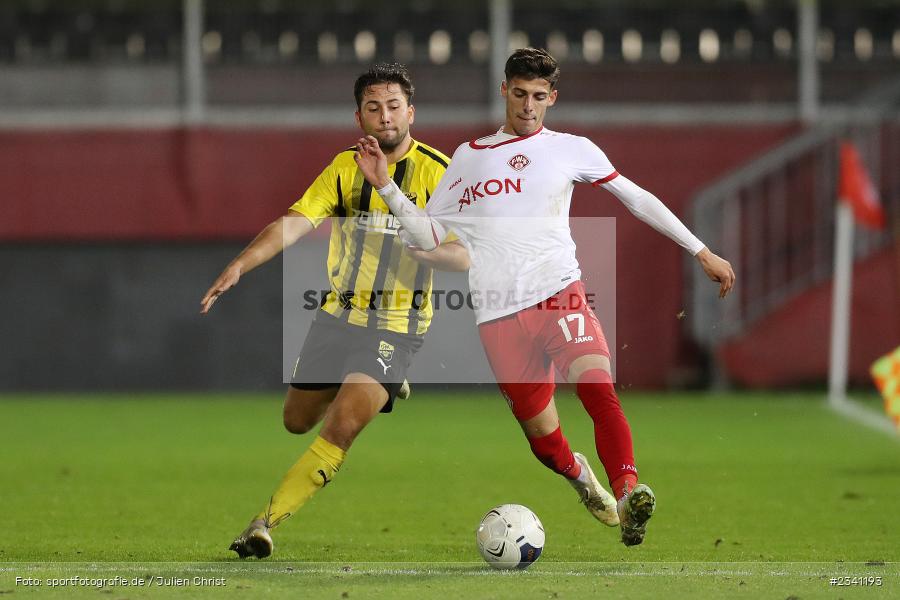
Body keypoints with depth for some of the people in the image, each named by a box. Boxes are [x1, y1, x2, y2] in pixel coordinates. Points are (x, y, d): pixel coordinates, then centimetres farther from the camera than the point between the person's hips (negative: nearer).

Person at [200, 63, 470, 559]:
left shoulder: (437, 172, -8)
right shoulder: (346, 168, 1)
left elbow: (464, 256, -9)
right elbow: (294, 224, -9)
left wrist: (419, 245, -30)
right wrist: (240, 265, -25)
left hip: (395, 326, -5)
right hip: (338, 314, 5)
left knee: (341, 426, -22)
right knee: (297, 421, 18)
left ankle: (266, 522, -16)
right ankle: (379, 388, 46)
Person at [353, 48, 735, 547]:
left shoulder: (570, 150, 11)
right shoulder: (467, 158, 16)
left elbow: (639, 201, 14)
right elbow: (429, 236, 16)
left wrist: (702, 252, 13)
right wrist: (385, 187, 3)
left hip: (560, 296, -2)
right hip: (499, 315, 2)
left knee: (599, 389, -31)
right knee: (543, 440, 4)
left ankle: (627, 493, -42)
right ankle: (579, 475, 37)